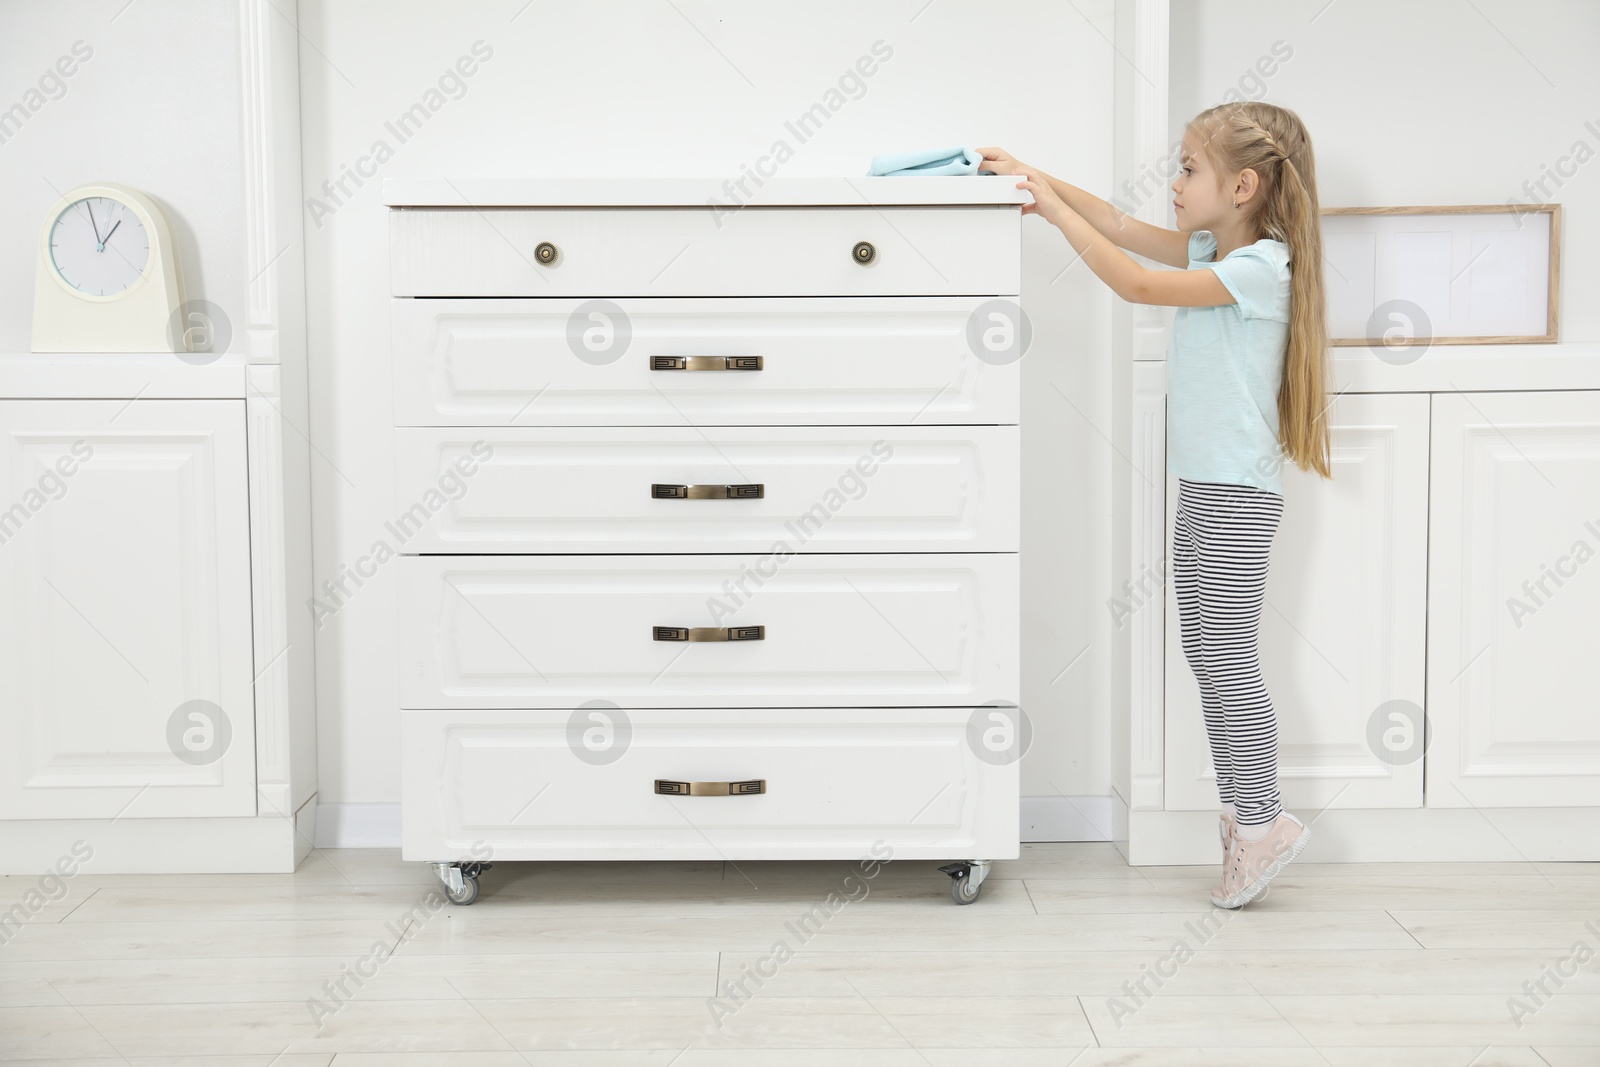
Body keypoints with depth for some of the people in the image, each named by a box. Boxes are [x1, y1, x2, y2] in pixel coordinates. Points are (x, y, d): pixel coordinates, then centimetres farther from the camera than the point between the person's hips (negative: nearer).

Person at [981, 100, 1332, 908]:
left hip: (1238, 496, -9)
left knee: (1229, 658, -5)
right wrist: (1035, 177, 8)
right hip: (1202, 488, 9)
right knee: (1205, 657, 12)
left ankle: (1263, 822, 4)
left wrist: (1055, 210, -14)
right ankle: (1242, 812, 20)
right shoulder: (1214, 251, 13)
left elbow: (1137, 285, -20)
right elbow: (1122, 227, 16)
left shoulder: (1262, 266, -15)